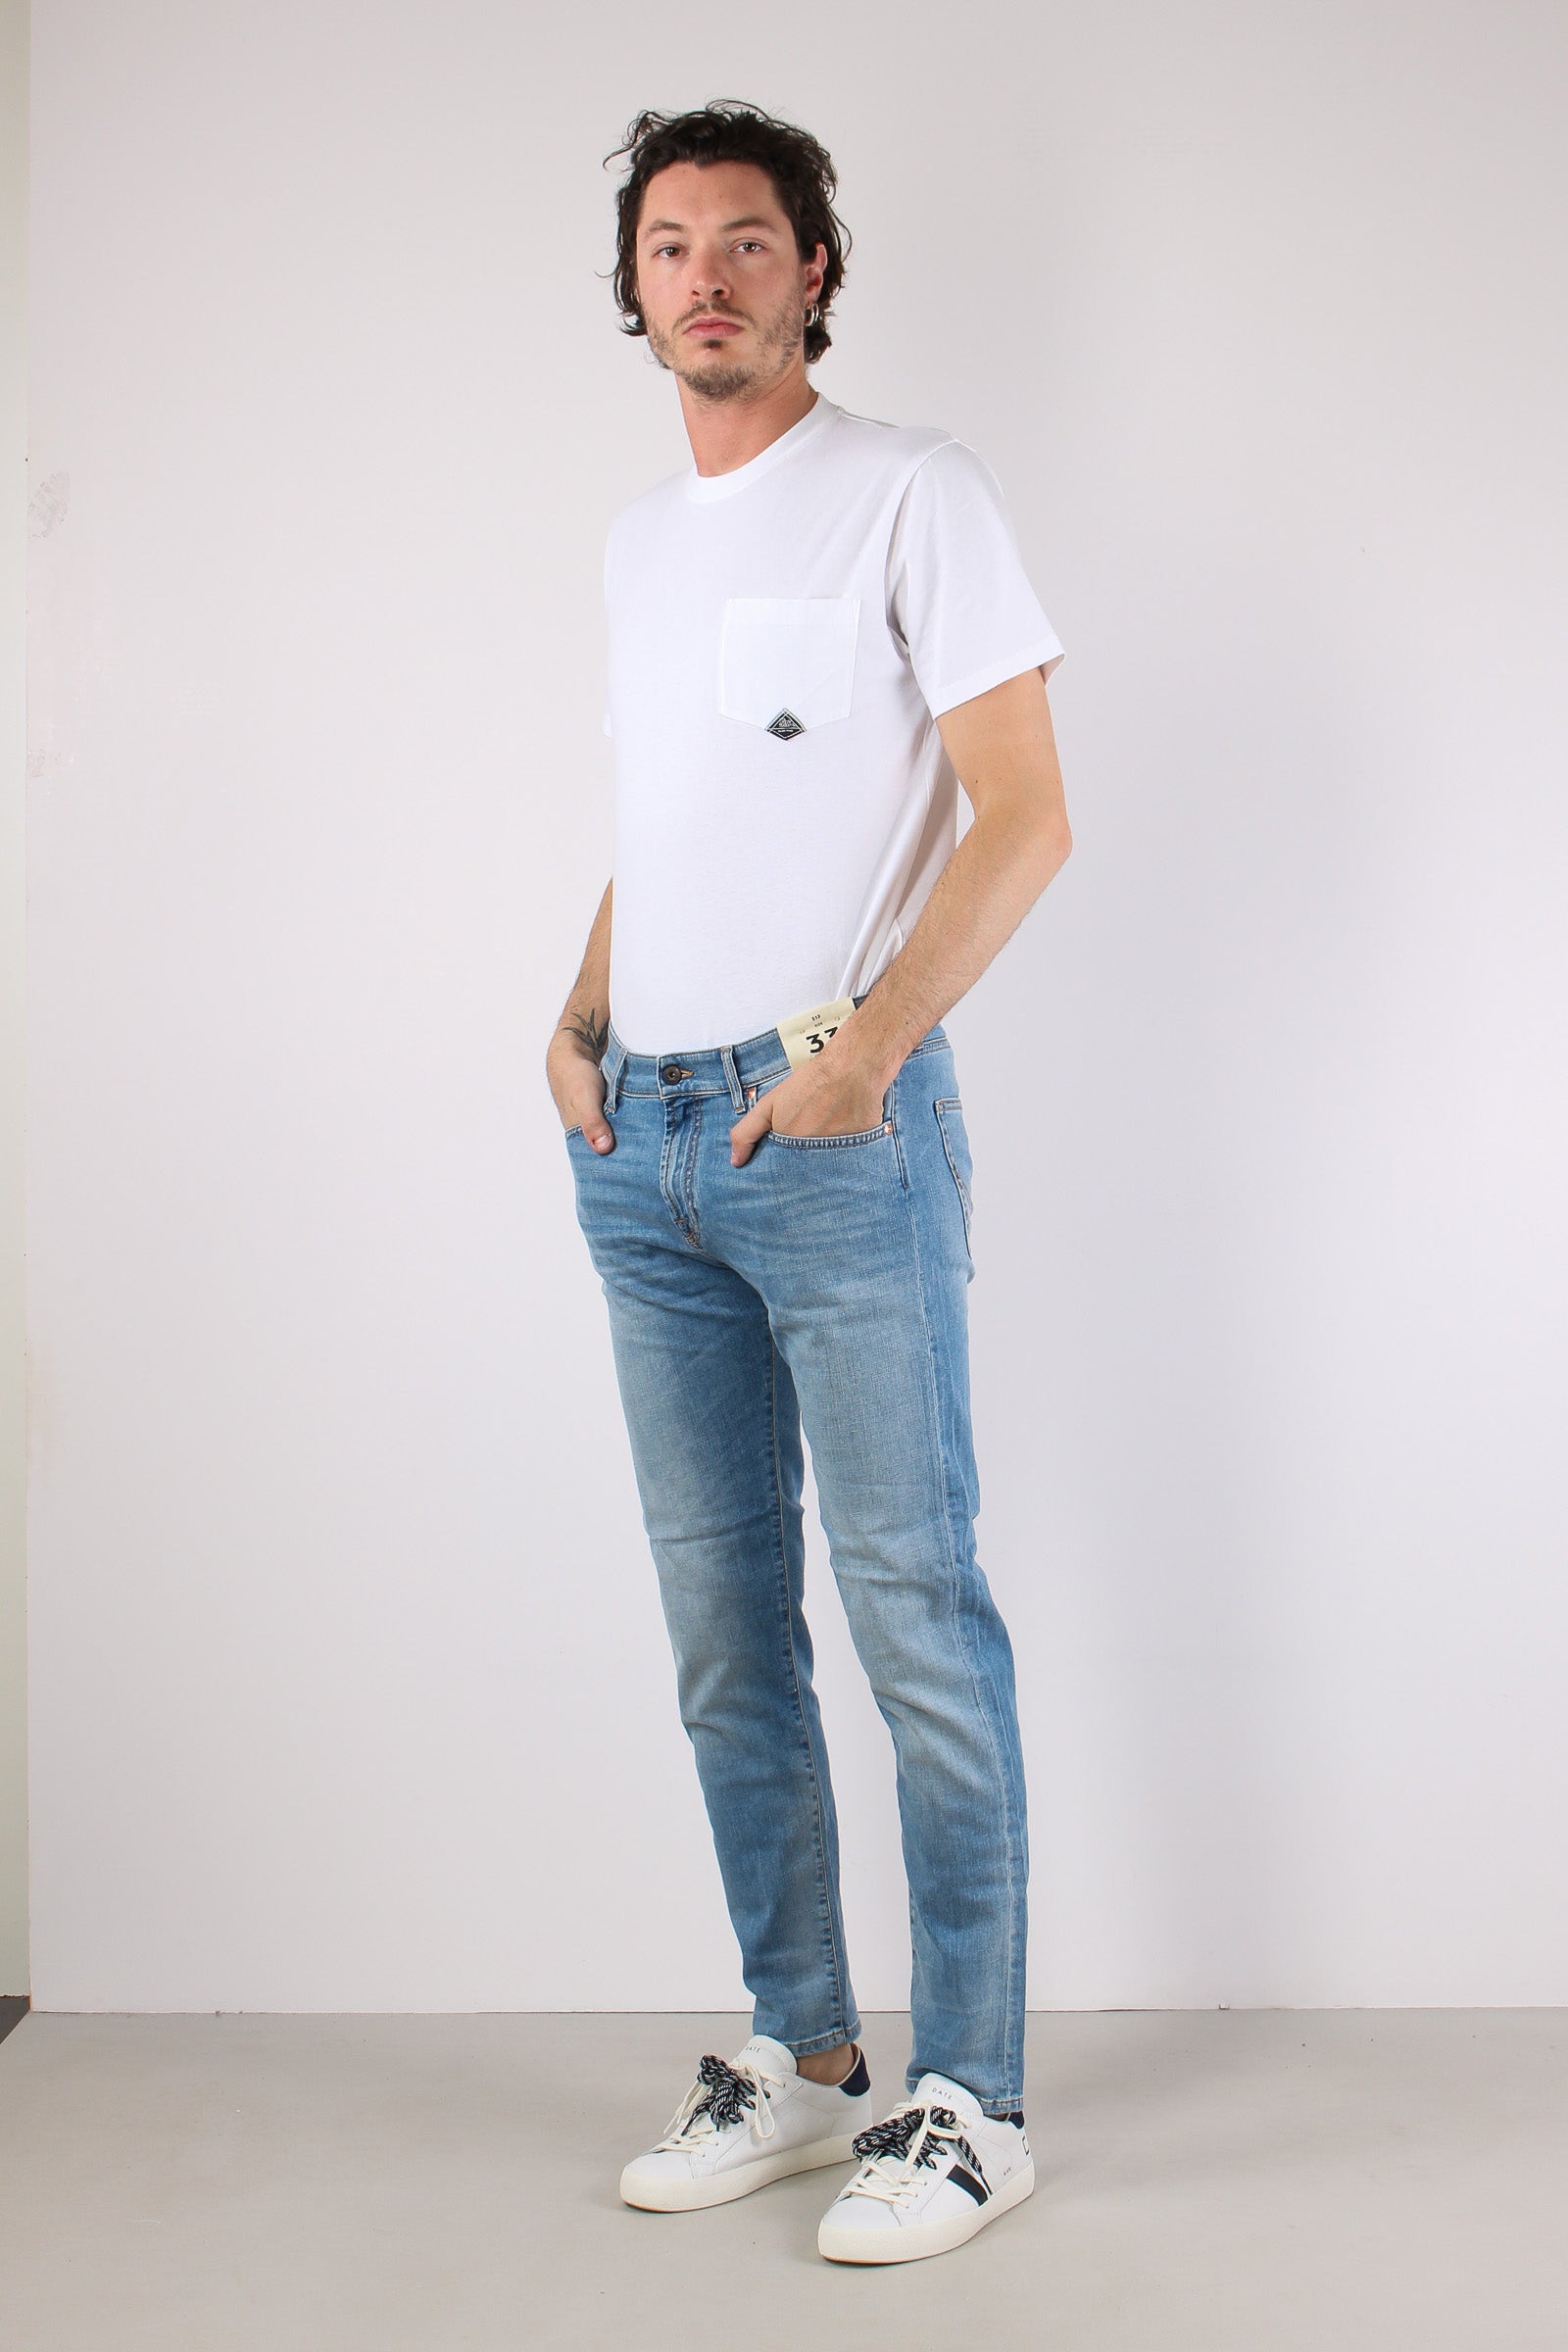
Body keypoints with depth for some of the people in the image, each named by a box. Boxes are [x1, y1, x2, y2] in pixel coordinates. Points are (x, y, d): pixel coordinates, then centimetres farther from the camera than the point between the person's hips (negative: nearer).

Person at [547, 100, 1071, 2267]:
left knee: (916, 1616, -5)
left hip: (837, 1129, -7)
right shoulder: (636, 541, 20)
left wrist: (869, 1046, -17)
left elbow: (1024, 817, -9)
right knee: (722, 1627, 10)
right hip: (642, 1140, 7)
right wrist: (580, 1017, 10)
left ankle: (972, 2102, 6)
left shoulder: (911, 494, -2)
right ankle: (800, 2063, 22)